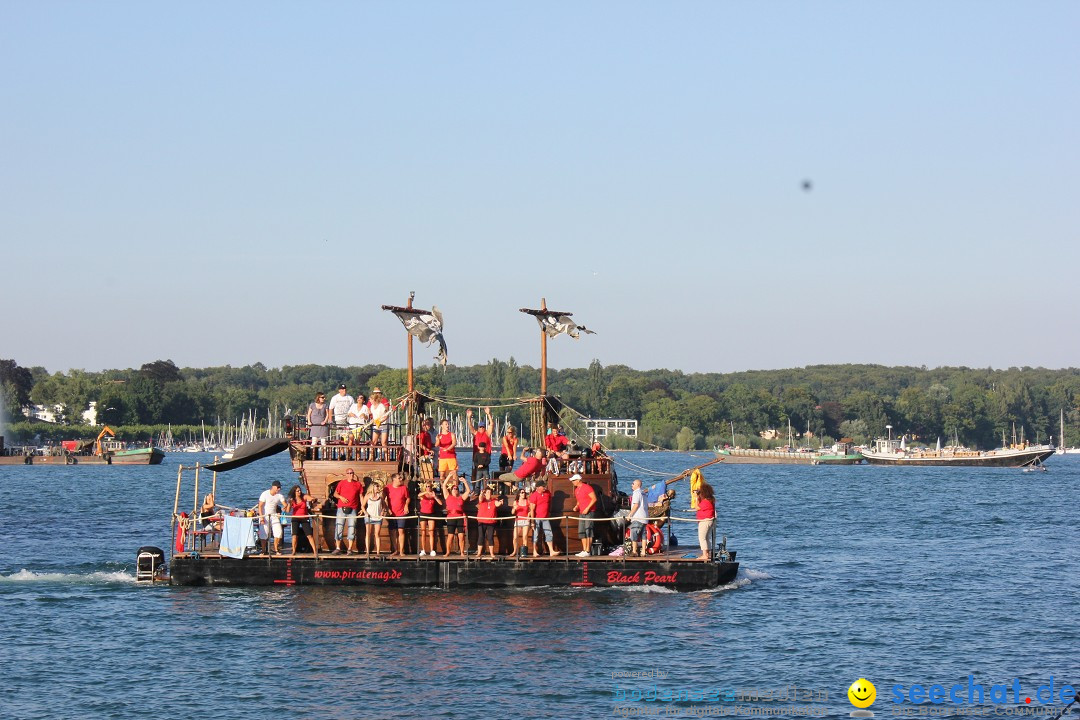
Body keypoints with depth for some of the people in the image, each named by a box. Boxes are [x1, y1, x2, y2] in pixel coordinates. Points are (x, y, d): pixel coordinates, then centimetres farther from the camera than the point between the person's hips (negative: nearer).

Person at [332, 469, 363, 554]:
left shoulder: (358, 484, 8)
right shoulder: (342, 483, 5)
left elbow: (361, 496, 11)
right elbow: (335, 494, 10)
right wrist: (341, 497, -10)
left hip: (353, 509, 1)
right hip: (342, 509, -1)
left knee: (352, 529, -1)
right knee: (339, 527, -4)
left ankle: (350, 549, 4)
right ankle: (338, 548, 1)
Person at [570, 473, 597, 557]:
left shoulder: (587, 487, -11)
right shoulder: (576, 490, 16)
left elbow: (594, 499, -14)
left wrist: (587, 508, -18)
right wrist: (576, 506, 8)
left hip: (589, 512, -9)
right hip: (582, 513, 9)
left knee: (588, 531, -11)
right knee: (581, 532, 4)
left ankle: (587, 551, -13)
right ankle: (584, 550, 7)